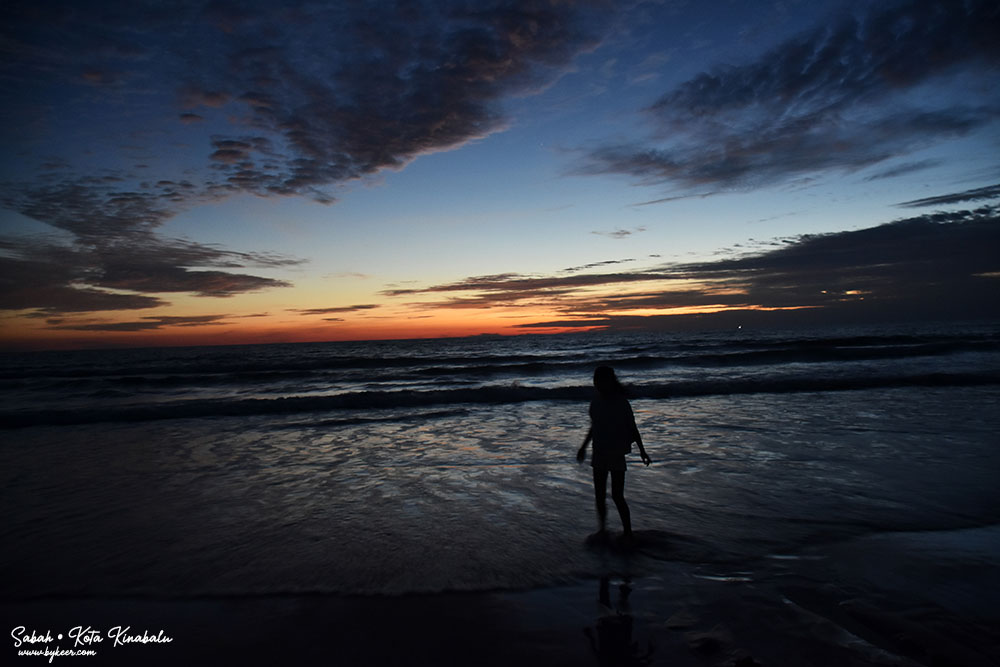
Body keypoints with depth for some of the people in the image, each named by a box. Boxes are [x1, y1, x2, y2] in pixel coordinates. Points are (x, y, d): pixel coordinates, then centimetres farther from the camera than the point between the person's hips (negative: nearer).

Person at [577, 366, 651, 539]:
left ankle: (628, 533, 10)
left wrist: (642, 451, -11)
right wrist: (584, 447, 22)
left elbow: (633, 428, -6)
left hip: (616, 454, -6)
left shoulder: (621, 402, -12)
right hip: (599, 453, 6)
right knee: (599, 496, 9)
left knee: (617, 496, -4)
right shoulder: (597, 401, 5)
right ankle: (602, 529, 24)